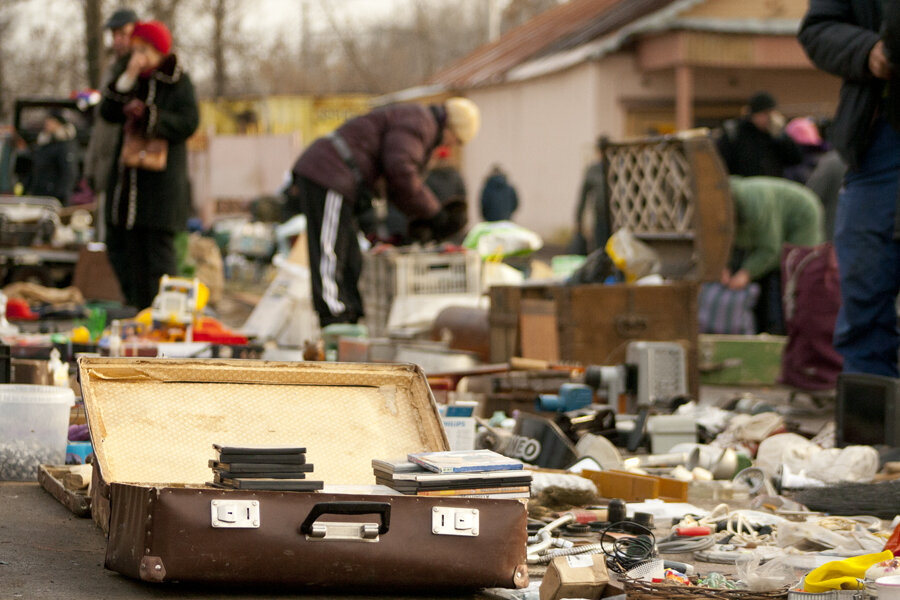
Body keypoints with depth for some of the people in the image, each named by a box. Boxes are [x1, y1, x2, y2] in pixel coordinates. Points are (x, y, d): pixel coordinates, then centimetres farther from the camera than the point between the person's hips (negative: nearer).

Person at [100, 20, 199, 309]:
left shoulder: (179, 82, -3)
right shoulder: (129, 76, 13)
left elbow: (188, 123, -12)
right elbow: (108, 112, 1)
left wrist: (148, 116, -20)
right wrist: (127, 79, -11)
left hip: (162, 175, -6)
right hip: (128, 174, 6)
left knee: (159, 247, -8)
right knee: (121, 243, 5)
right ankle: (139, 309, 12)